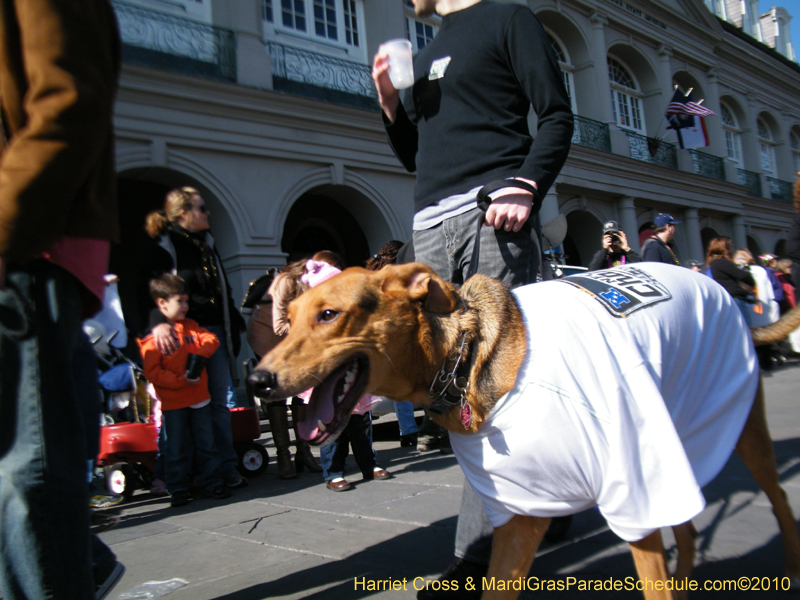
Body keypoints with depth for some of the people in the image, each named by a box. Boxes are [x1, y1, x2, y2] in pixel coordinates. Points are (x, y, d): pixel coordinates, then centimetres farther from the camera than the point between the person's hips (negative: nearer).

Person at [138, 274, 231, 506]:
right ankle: (178, 489, 16)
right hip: (173, 402, -5)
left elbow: (211, 340, 7)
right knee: (177, 448, 4)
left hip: (200, 397, 5)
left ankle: (212, 483, 20)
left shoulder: (191, 326, 10)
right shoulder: (153, 336, -10)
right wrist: (180, 380, -21)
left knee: (206, 443, 10)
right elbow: (152, 372, -15)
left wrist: (198, 352, -12)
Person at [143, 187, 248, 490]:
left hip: (216, 333, 6)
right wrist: (159, 322, -32)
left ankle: (227, 469, 13)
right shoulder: (163, 249, -2)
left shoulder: (208, 245, 18)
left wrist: (233, 328, 20)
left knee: (218, 404, 7)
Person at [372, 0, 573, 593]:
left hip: (493, 211, -7)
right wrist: (390, 103, 13)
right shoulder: (424, 56, 30)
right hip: (432, 223, 7)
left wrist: (525, 185, -16)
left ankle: (480, 553, -9)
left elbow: (557, 115, 1)